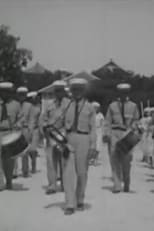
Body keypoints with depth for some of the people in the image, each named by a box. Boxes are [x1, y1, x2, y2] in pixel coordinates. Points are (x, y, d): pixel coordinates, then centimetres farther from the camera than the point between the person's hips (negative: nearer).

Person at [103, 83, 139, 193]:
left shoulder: (133, 106, 14)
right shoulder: (112, 105, 14)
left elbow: (135, 121, 13)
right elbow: (108, 121, 9)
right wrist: (107, 134, -4)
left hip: (127, 134, 0)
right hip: (114, 133, 1)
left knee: (126, 159, -4)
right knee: (115, 159, -6)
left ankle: (126, 184, 16)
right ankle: (117, 185, -4)